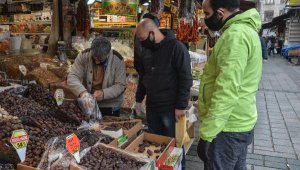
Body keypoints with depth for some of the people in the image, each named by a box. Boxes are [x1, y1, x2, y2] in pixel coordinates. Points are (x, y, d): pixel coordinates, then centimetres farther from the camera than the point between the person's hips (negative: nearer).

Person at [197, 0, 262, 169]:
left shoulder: (235, 35, -22)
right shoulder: (244, 29, 13)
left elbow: (227, 91, -28)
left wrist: (207, 133, -23)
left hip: (228, 127, -10)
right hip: (240, 123, 10)